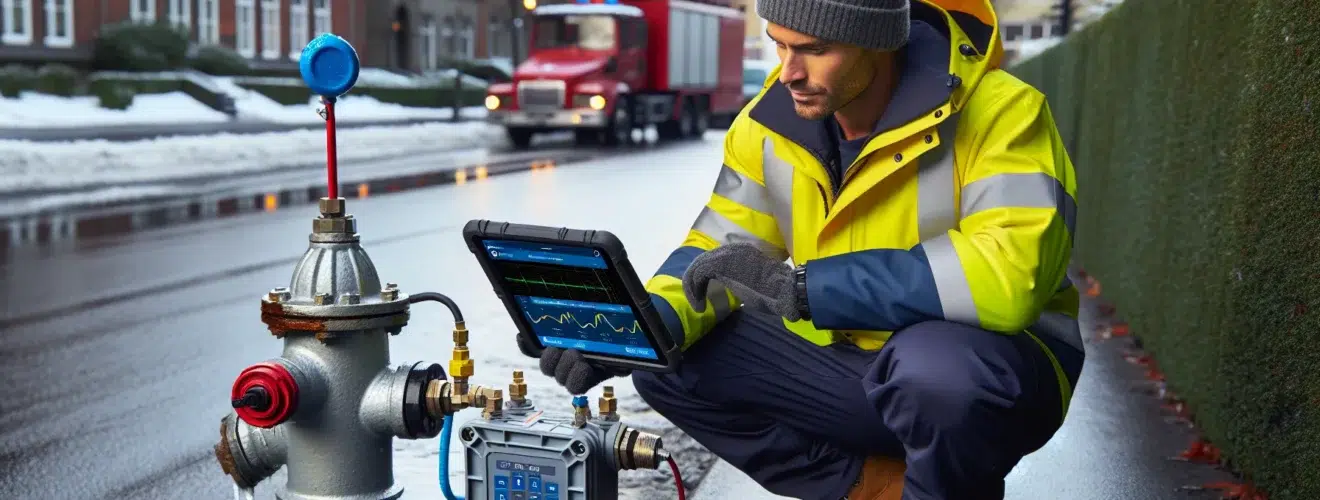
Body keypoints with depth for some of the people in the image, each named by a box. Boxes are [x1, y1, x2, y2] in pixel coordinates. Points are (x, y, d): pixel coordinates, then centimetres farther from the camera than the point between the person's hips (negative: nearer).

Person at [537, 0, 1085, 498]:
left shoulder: (997, 111, -23)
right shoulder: (770, 123, -5)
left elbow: (1012, 275, -37)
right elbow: (721, 247, 2)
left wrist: (798, 287, -35)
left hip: (993, 367, -5)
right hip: (846, 362, 6)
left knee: (938, 364, -40)